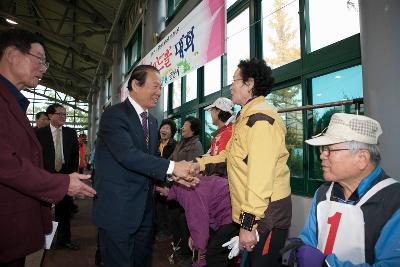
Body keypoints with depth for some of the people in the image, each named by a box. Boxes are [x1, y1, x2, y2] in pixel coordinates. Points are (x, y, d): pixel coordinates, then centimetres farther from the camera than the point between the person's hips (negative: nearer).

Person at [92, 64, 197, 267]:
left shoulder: (152, 121, 13)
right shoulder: (114, 115, -13)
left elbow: (153, 158, 11)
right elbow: (128, 155, -26)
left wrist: (176, 175, -7)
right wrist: (171, 166, -26)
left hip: (144, 209, 8)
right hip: (117, 209, -7)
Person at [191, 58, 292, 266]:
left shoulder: (261, 118, -19)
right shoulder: (246, 117, 15)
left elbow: (261, 175, -25)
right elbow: (229, 154, 19)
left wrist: (249, 223, -24)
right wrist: (201, 163, 12)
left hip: (265, 217, -9)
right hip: (245, 213, 10)